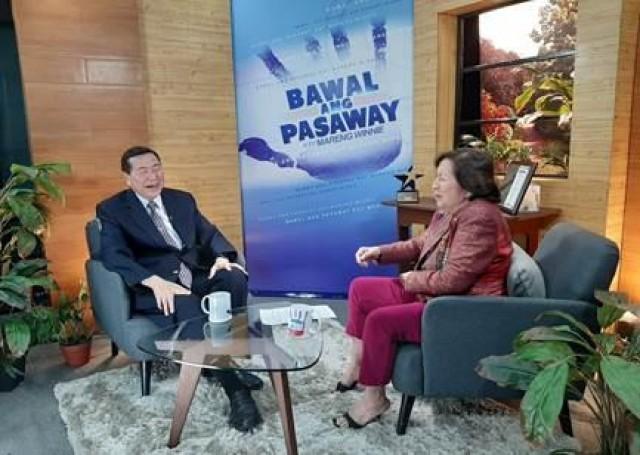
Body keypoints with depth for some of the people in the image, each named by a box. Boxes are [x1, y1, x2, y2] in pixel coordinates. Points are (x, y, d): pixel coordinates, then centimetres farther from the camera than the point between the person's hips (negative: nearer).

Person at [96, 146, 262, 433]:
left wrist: (222, 257, -12)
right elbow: (114, 256, -14)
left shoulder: (183, 200, 17)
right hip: (152, 289, -5)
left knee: (235, 277, -26)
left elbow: (210, 234, 13)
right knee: (187, 306, -37)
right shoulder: (111, 210, 1)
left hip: (195, 278, 5)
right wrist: (156, 282, -31)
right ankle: (235, 389, -30)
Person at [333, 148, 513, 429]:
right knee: (360, 289, 7)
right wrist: (380, 252, 6)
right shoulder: (448, 211, 6)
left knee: (380, 320, -23)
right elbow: (420, 245, 19)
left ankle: (374, 398, -2)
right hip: (431, 294, 11)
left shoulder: (479, 218, -24)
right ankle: (355, 366, 14)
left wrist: (412, 280, -12)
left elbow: (453, 280, -28)